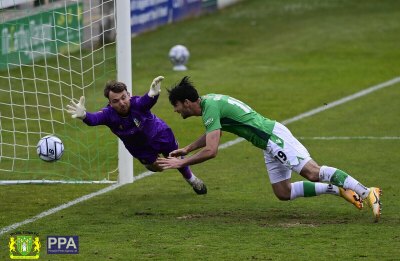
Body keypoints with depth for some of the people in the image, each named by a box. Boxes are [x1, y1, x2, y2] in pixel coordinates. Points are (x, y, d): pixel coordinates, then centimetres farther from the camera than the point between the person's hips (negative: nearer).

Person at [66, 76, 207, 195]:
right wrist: (84, 115, -83)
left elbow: (147, 101, -67)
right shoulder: (109, 114, -37)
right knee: (155, 167, 15)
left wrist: (152, 94, -93)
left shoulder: (137, 103, -42)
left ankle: (192, 180, 48)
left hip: (160, 135, -1)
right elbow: (95, 118, -59)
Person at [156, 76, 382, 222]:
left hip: (274, 137, -10)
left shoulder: (210, 109, -15)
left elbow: (211, 151, -23)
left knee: (312, 172, -21)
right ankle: (337, 189, 12)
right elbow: (212, 134, 37)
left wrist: (181, 163, -14)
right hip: (269, 143, 10)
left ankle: (367, 193, -27)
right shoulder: (209, 101, 15)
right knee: (283, 193, 11)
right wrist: (187, 149, 35)